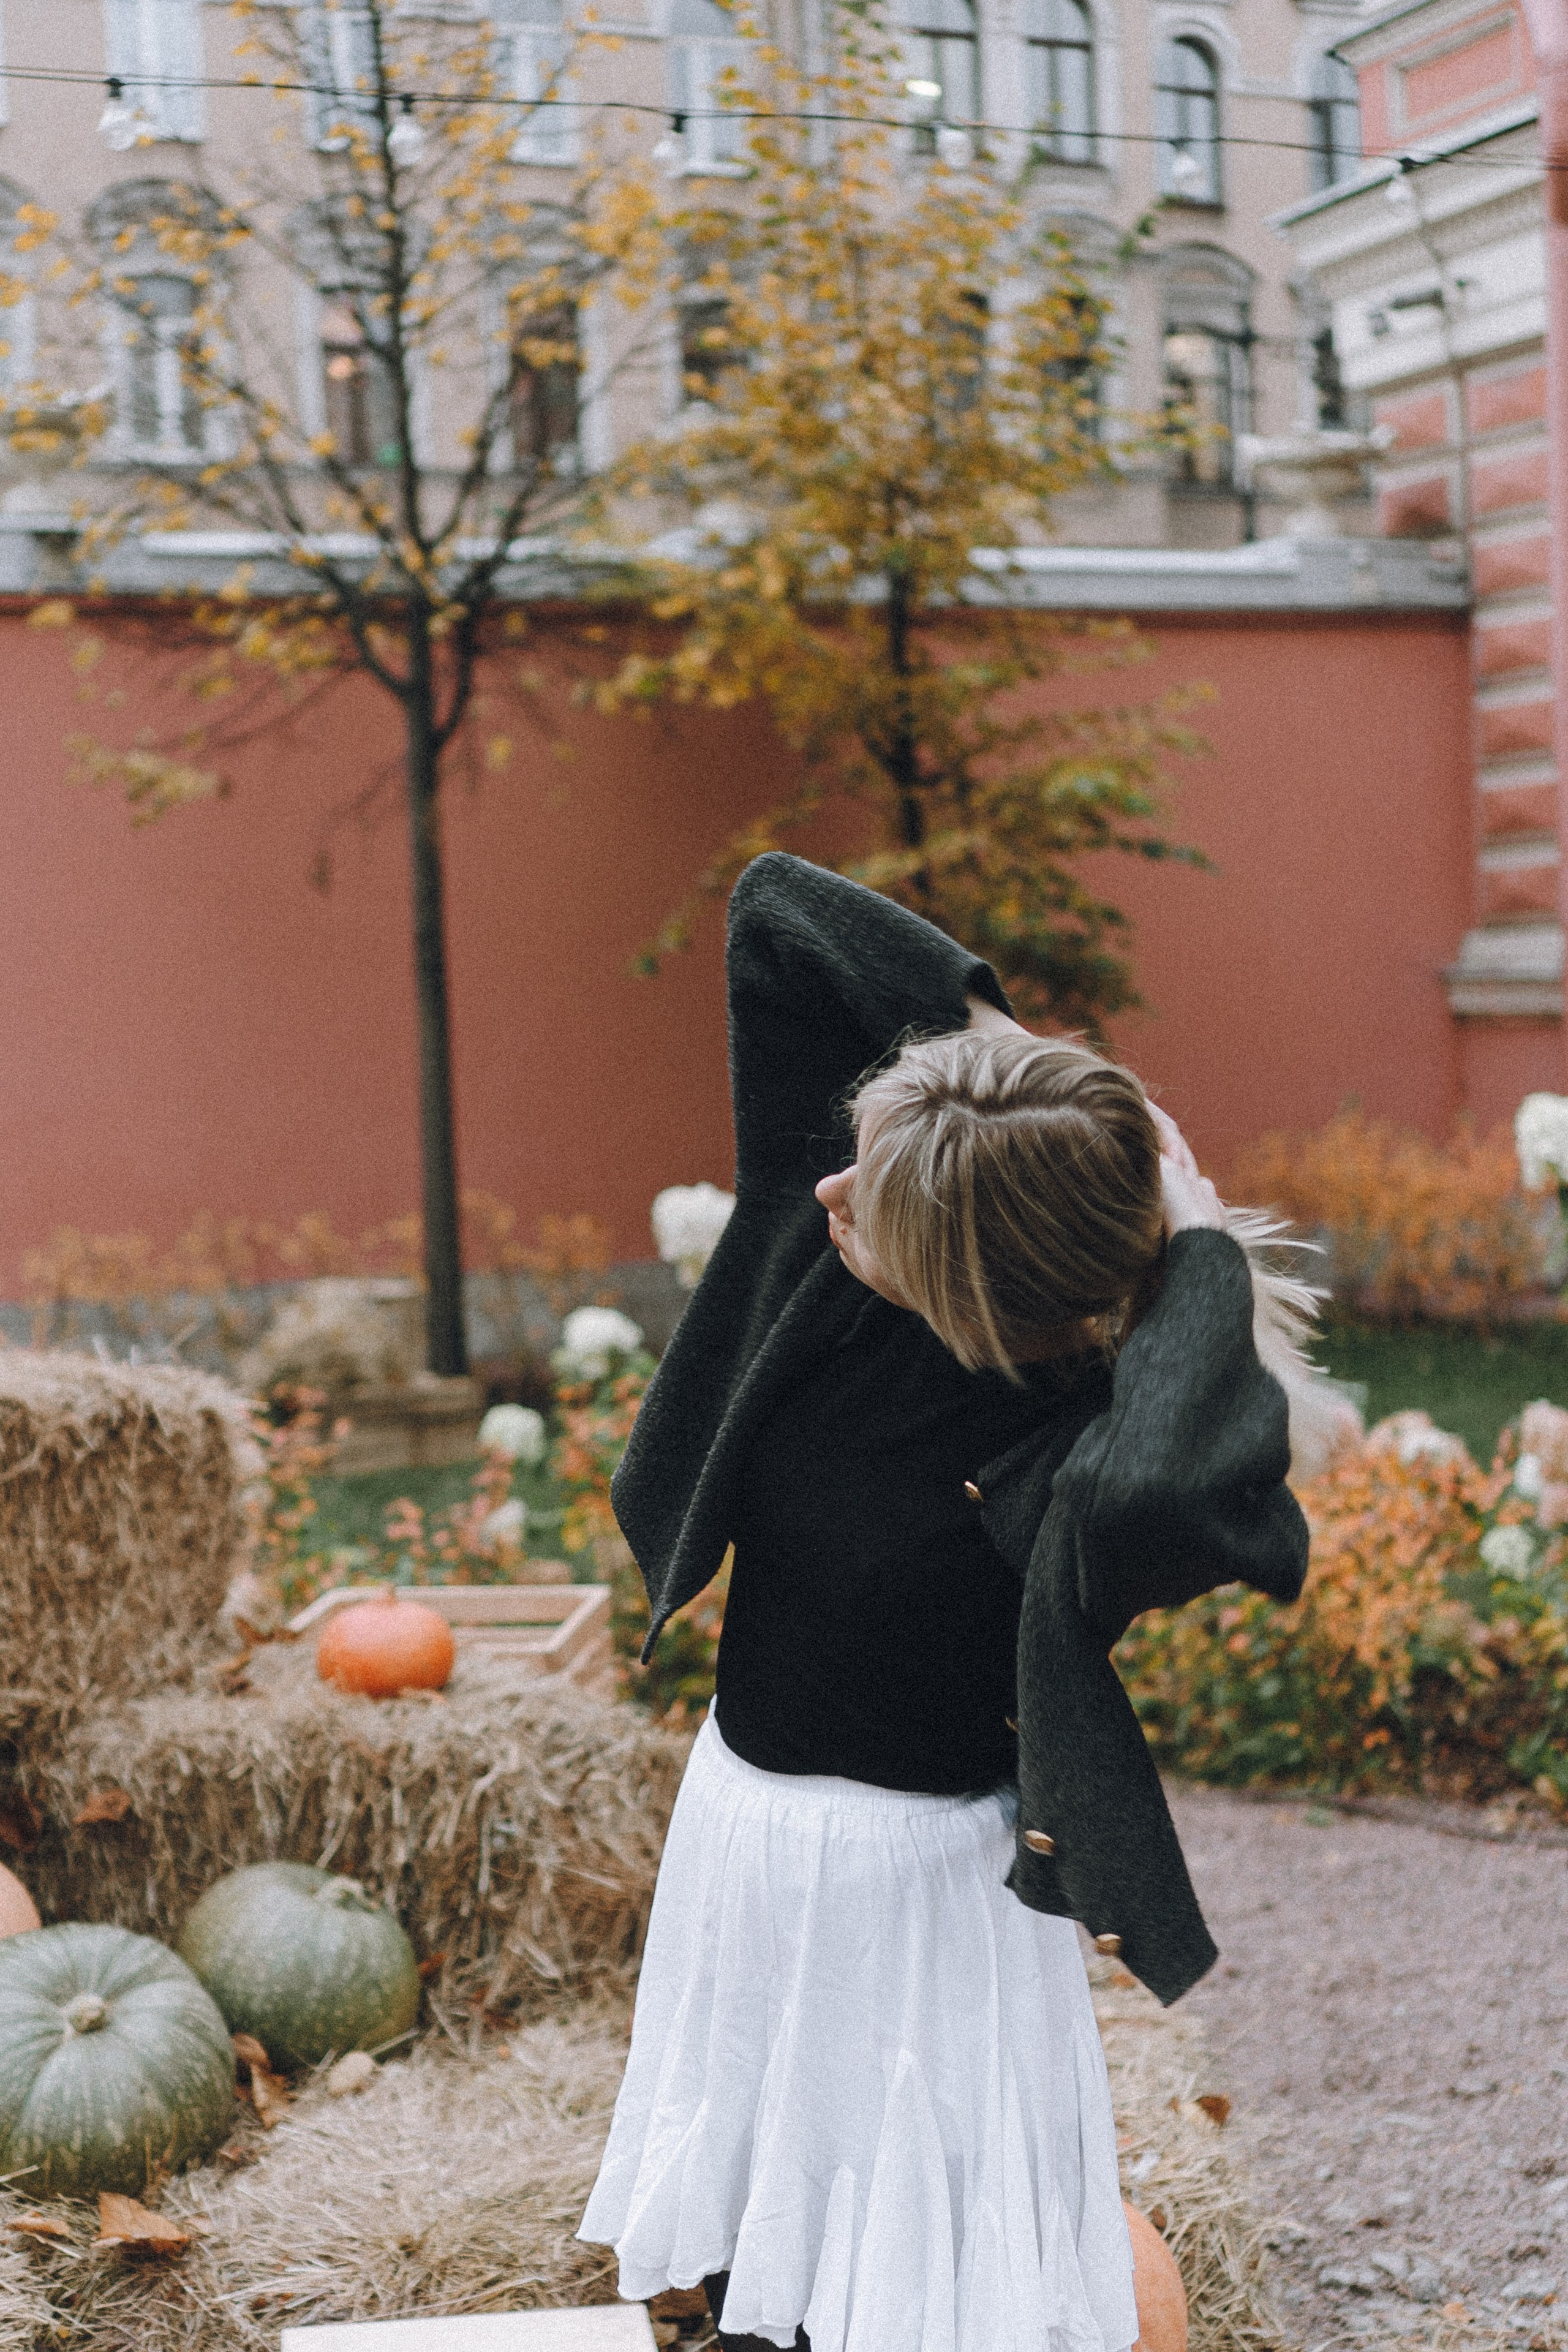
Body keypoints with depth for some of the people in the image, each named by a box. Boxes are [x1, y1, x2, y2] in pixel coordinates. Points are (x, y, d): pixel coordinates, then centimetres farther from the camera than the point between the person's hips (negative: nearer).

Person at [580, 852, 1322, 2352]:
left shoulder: (1074, 1444, -31)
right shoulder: (826, 1233, -14)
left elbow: (1150, 1499, -58)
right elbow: (774, 909, -9)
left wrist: (1203, 1248, -41)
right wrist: (996, 1031, -17)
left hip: (915, 1889, -6)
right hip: (739, 1825, 7)